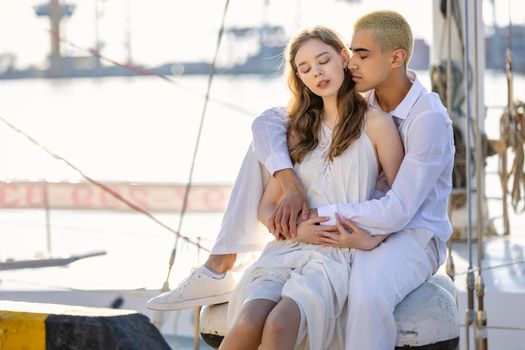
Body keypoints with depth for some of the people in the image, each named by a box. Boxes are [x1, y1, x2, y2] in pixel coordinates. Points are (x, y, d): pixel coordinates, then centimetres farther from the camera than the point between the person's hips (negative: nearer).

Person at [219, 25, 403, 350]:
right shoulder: (300, 129, 22)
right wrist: (294, 230, -3)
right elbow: (267, 206, 20)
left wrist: (369, 239, -14)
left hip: (338, 253, -3)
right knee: (248, 323, -29)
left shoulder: (375, 123, 6)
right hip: (288, 247, 4)